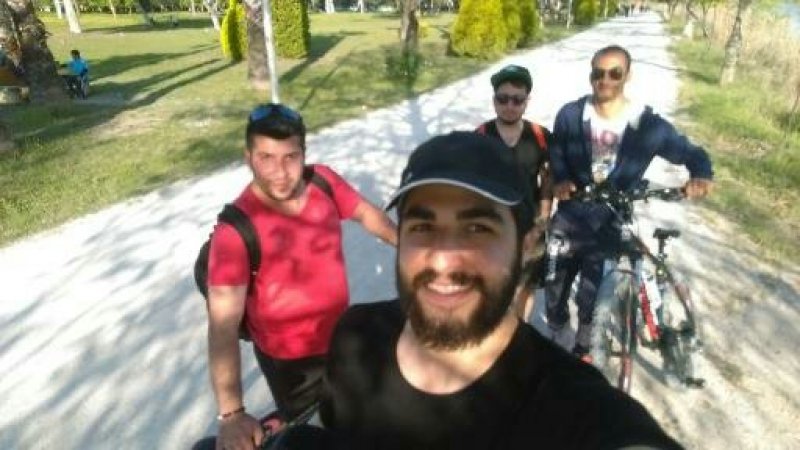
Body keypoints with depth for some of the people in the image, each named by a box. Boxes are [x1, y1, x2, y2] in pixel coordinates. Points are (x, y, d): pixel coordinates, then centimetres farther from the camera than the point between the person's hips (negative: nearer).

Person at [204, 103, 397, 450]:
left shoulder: (324, 181, -17)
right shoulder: (235, 231, -31)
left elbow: (367, 214, 3)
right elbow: (224, 325, -35)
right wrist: (231, 414, -41)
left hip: (342, 335, 5)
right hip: (290, 359, -5)